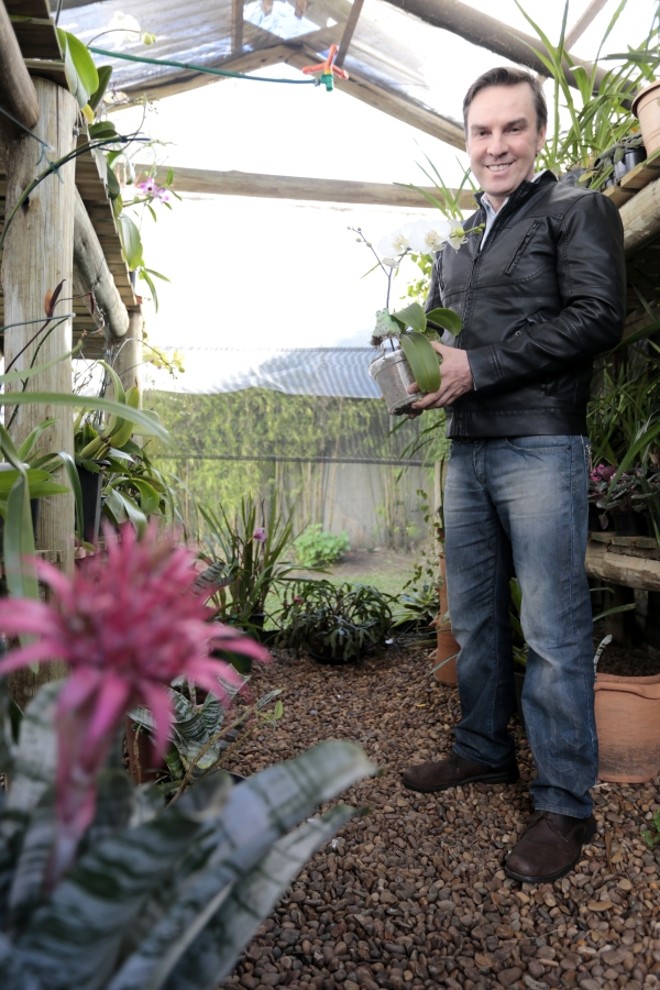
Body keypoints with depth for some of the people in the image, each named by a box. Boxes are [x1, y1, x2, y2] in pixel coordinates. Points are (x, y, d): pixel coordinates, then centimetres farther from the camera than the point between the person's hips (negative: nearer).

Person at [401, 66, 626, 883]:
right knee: (473, 617, 13)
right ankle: (484, 749, 30)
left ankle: (565, 805, 11)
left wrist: (476, 367, -16)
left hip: (540, 448, -7)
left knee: (554, 632, -3)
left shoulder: (576, 211, 2)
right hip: (467, 449, 7)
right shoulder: (455, 245, 22)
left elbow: (598, 317, -11)